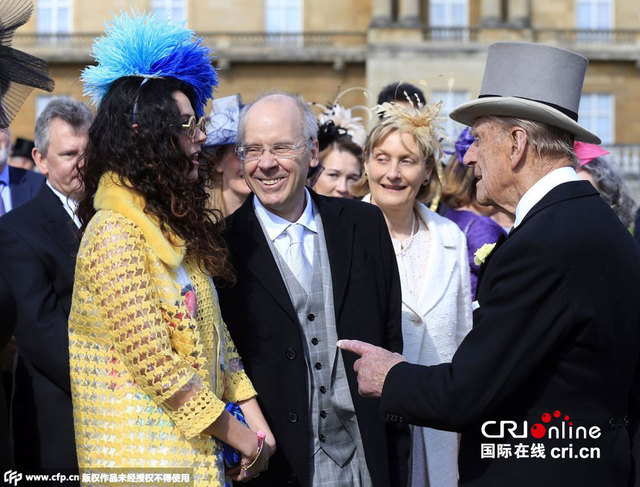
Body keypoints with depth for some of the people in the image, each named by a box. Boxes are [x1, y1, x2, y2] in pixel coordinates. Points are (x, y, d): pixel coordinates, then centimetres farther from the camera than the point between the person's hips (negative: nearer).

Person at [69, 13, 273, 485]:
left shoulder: (174, 224, 9)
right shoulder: (115, 234, -18)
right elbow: (157, 367, -20)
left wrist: (255, 421, 0)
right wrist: (242, 439, -12)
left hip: (197, 447, 8)